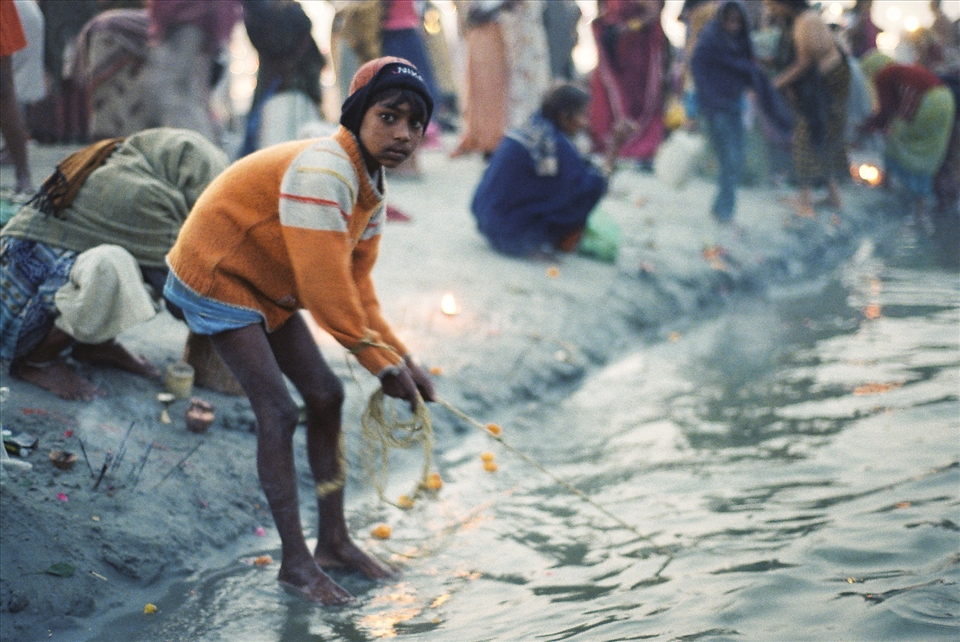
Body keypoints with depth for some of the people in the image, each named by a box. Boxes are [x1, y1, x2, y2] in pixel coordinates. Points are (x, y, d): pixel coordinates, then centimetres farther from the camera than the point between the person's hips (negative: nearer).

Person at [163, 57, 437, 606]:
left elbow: (358, 290, 1)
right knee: (278, 412, -13)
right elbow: (326, 288, -32)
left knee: (326, 395, 7)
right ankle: (295, 561, -3)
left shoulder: (372, 191, 0)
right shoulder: (322, 170, -31)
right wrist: (384, 364, -24)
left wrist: (404, 362, -9)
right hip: (217, 278, -9)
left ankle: (333, 539, 17)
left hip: (269, 288, 10)